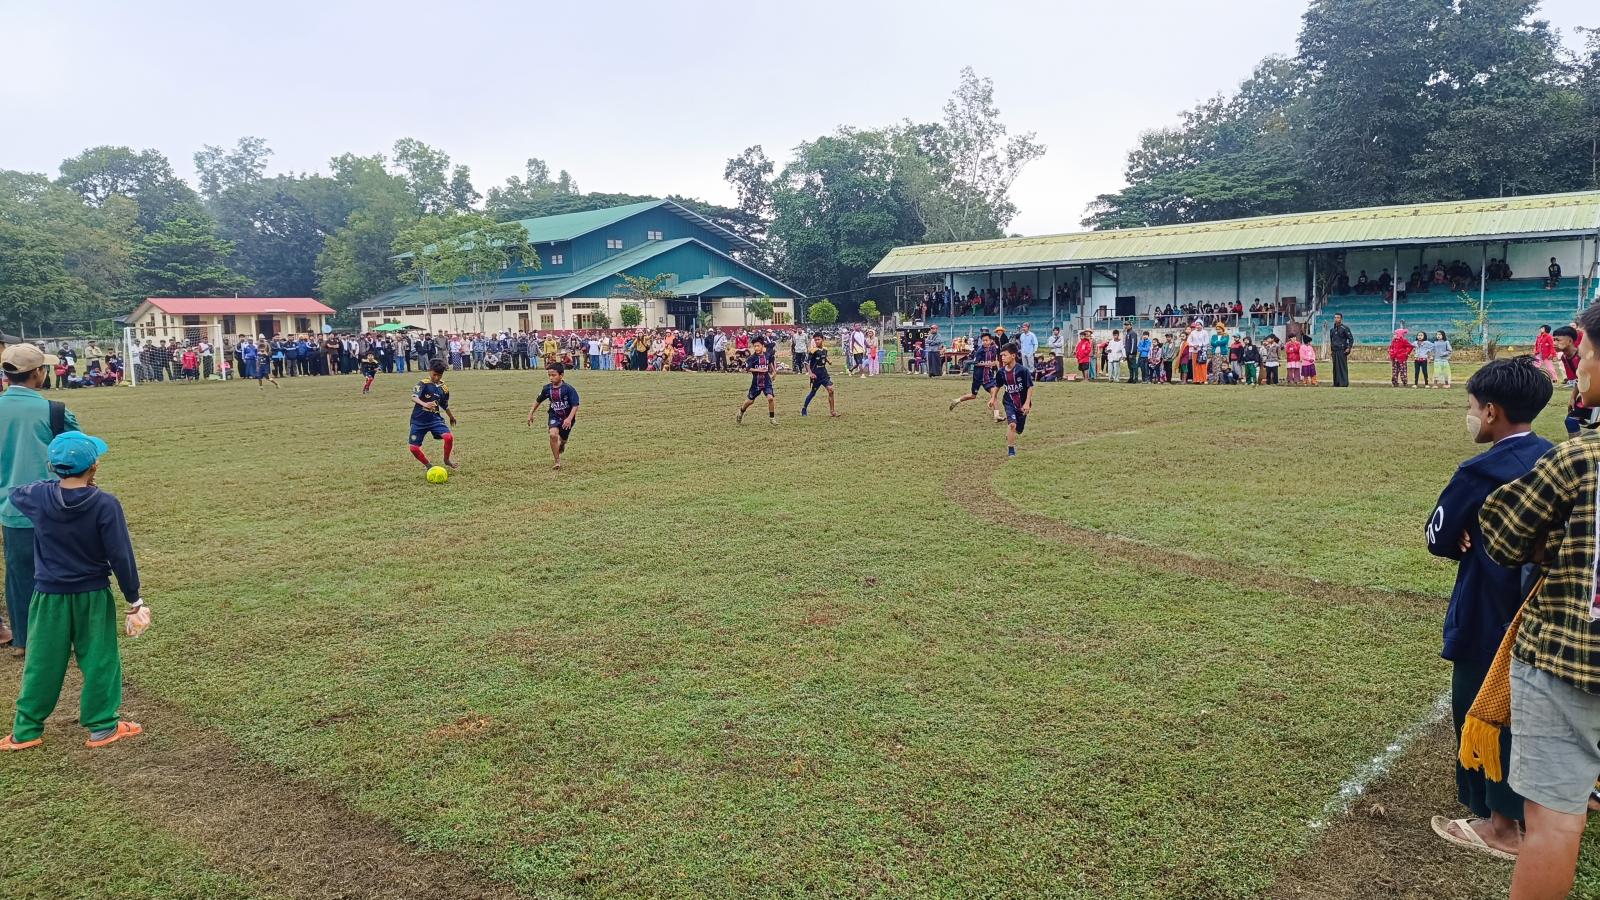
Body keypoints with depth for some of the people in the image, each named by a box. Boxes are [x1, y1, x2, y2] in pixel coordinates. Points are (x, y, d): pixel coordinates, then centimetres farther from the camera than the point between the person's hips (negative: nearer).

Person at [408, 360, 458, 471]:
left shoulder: (444, 389, 3)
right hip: (419, 420, -2)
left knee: (449, 437, -21)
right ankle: (428, 465, 18)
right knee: (414, 448, -7)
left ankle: (447, 459, 5)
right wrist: (425, 404, -46)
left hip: (435, 419, 2)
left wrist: (451, 417, 34)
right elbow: (413, 397, -28)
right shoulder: (423, 383, -11)